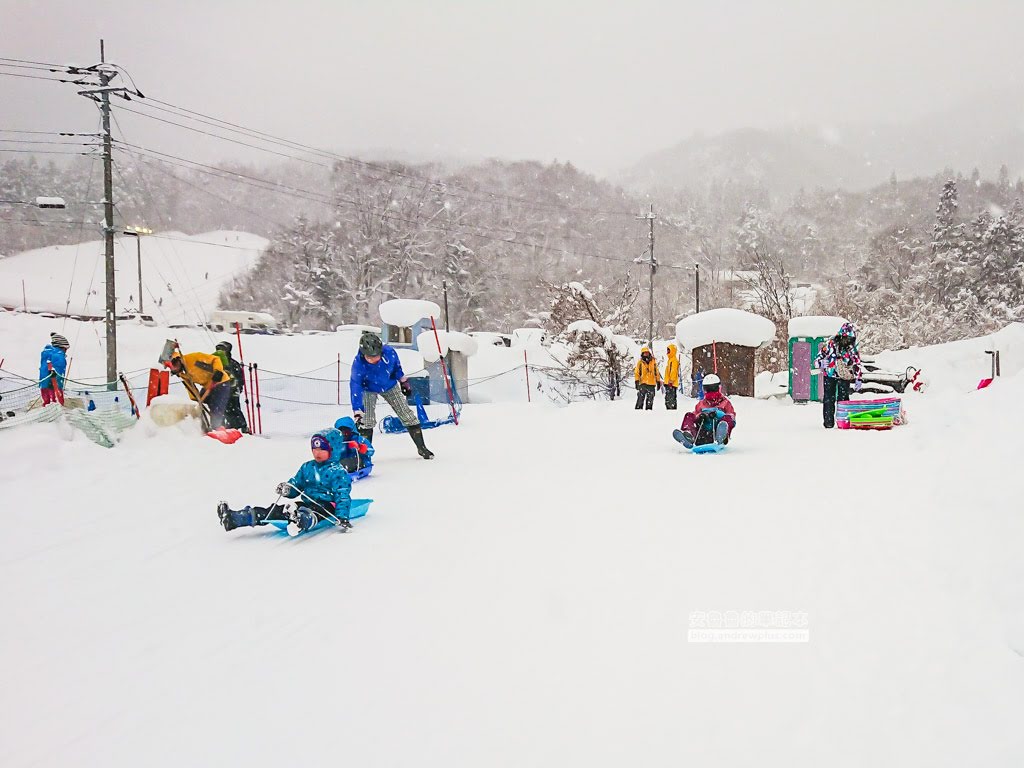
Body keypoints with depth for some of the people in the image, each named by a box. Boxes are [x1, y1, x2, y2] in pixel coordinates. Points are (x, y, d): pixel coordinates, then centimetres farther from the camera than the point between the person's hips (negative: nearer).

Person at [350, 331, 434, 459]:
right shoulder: (358, 363, -37)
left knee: (407, 415, 3)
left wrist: (403, 381, 7)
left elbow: (396, 366, -7)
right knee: (367, 420, -17)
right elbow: (355, 387, -34)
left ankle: (421, 447, 16)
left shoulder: (389, 352, -31)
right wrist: (357, 413, -38)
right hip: (369, 389, -2)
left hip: (390, 386, 2)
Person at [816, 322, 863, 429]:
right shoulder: (831, 344, -4)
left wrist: (858, 379, 2)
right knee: (829, 399, -1)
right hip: (830, 375, -1)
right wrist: (821, 362, -21)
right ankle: (828, 421, 5)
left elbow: (857, 364, 7)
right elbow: (821, 354, 2)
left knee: (843, 399, -2)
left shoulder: (852, 349, 0)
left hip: (844, 377, 1)